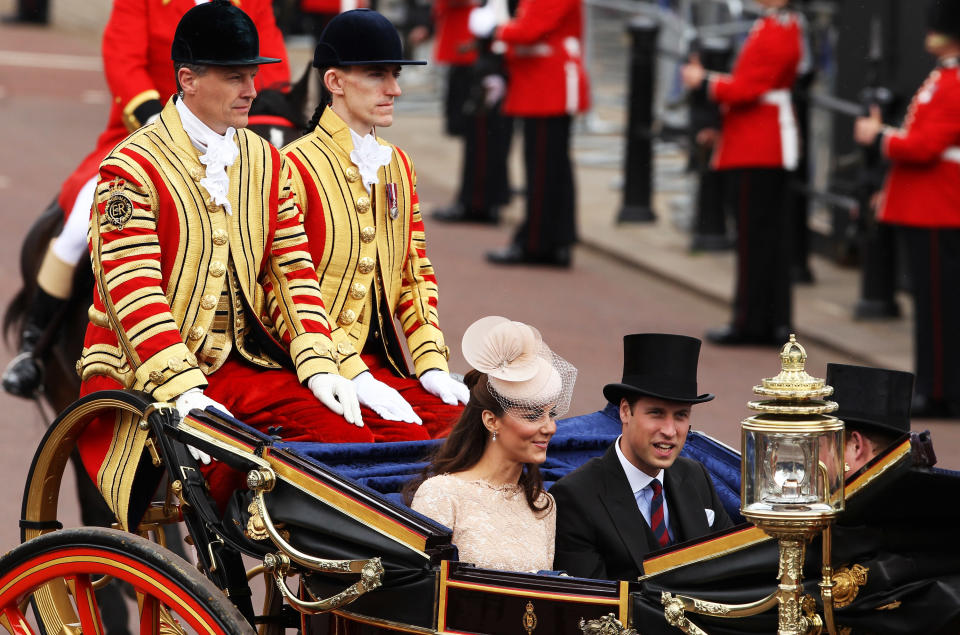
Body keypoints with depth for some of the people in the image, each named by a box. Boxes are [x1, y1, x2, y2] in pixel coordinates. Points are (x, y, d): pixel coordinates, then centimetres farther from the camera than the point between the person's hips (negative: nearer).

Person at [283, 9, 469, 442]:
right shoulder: (295, 168, -8)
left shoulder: (398, 166, 16)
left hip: (382, 365, 6)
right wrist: (354, 376, -18)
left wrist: (432, 366, 2)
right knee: (411, 437, -28)